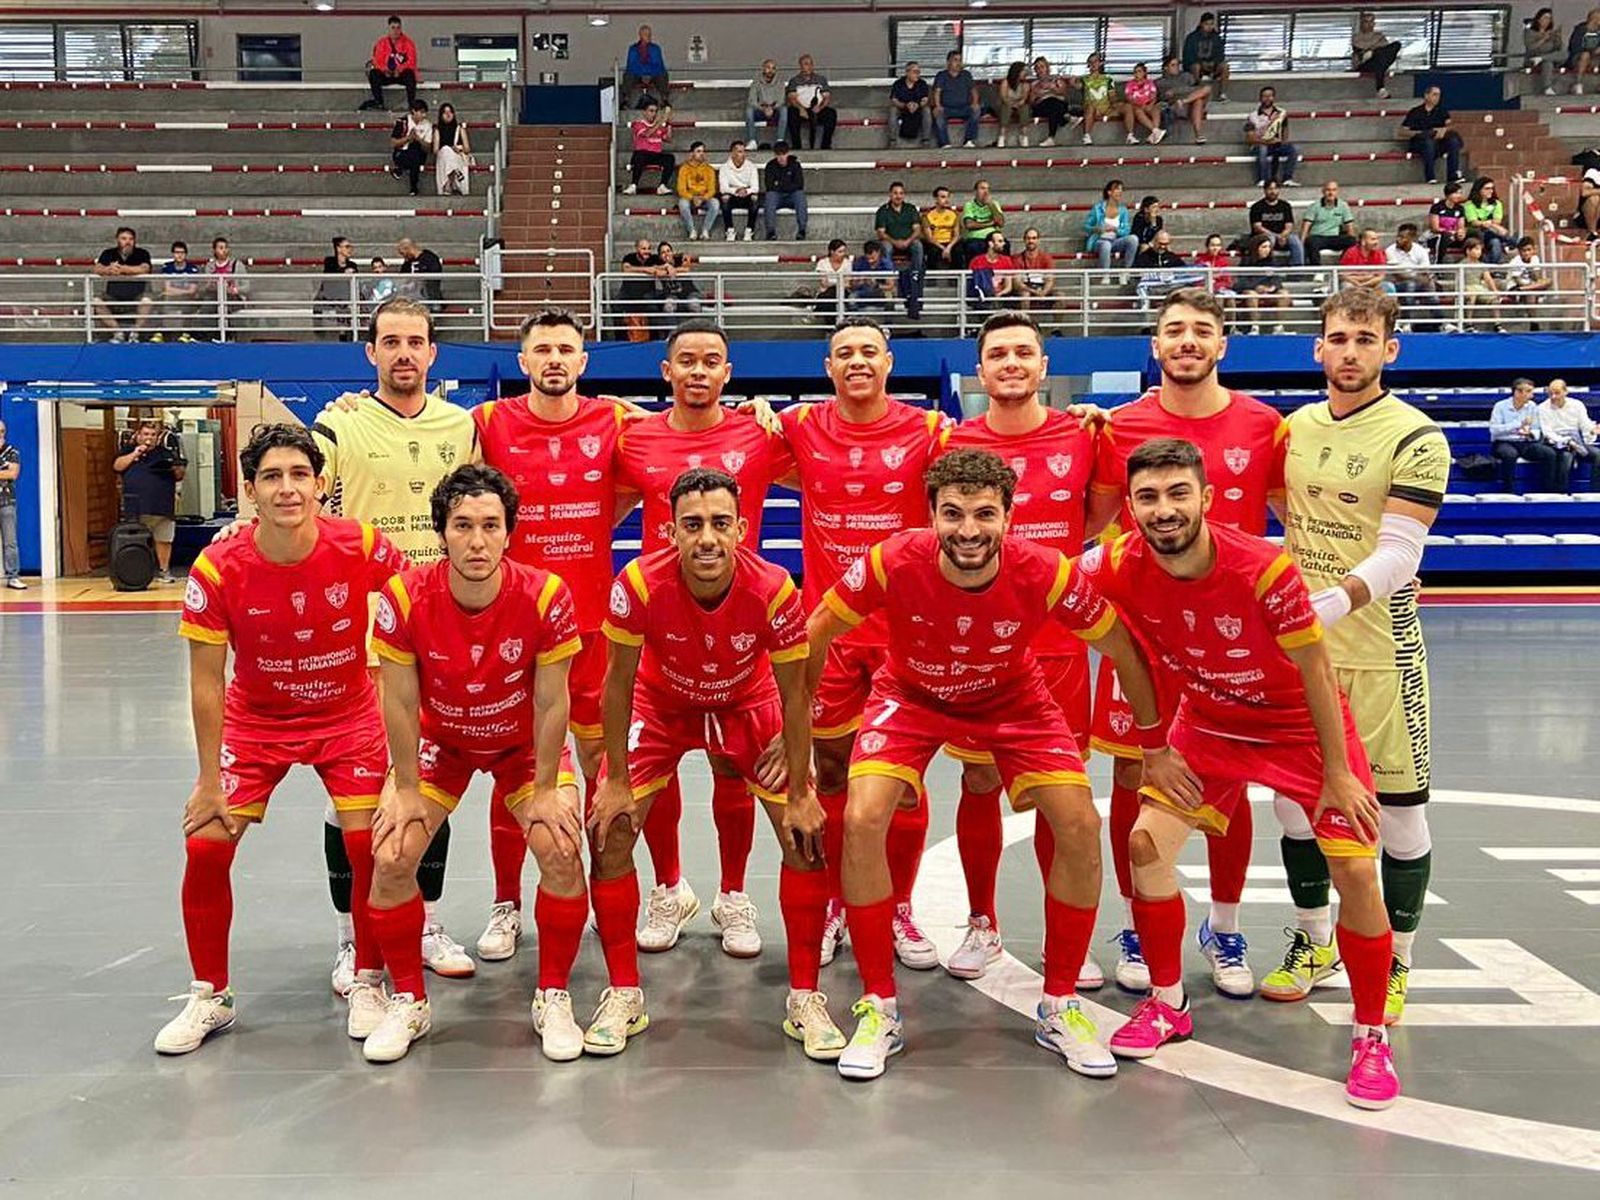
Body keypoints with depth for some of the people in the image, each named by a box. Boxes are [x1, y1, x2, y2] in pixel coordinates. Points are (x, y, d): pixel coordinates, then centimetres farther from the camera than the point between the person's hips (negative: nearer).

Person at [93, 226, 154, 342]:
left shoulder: (142, 254, 1)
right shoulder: (108, 254, 7)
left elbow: (144, 269, -20)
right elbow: (97, 269, -9)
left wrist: (122, 269, -28)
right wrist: (108, 269, -32)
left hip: (136, 297, -2)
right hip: (113, 298, 2)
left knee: (146, 301, -34)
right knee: (97, 302, -26)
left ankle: (134, 333, -19)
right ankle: (118, 332, -17)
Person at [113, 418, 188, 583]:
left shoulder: (165, 453, 12)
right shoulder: (128, 451, 13)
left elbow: (179, 476, 11)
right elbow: (117, 466, -1)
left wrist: (178, 469, -11)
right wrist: (134, 454, -7)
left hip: (162, 506, 1)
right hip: (136, 507, -1)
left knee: (163, 540, 3)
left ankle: (164, 570, 13)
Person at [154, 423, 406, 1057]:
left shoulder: (362, 547, -23)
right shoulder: (218, 569, -22)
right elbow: (206, 681, -14)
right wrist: (210, 781, -11)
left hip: (348, 716, 0)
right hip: (254, 721, 1)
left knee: (369, 843, -11)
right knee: (205, 845, -7)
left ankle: (367, 983, 13)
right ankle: (210, 995, 14)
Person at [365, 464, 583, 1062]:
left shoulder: (545, 596, -29)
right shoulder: (405, 598, -27)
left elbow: (551, 704, -19)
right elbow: (399, 703, -16)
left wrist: (545, 791, -14)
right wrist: (407, 789, -11)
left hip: (524, 743, -1)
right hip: (440, 741, 1)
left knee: (562, 851, -19)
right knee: (390, 857, -14)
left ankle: (552, 1000, 3)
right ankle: (408, 1002, 9)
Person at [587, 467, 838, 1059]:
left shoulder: (772, 590, -33)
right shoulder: (640, 584, -33)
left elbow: (794, 694, -19)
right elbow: (619, 680, -17)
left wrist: (801, 793, -15)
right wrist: (615, 783, -14)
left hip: (748, 705, 0)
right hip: (661, 704, 0)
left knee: (806, 835, -11)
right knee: (609, 829, -11)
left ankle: (805, 1000, 5)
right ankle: (623, 996, 7)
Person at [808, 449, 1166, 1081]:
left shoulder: (1045, 573, -29)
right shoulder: (891, 564, -31)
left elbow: (1123, 650, -12)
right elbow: (814, 637, -15)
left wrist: (1155, 748, -2)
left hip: (1013, 702, 1)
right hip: (910, 698, -1)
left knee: (1081, 827, -12)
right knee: (862, 821, -21)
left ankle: (1059, 1007, 10)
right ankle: (880, 1009, -2)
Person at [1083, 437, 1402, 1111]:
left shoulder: (1264, 569, -32)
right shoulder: (1118, 569, -23)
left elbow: (1313, 669, -20)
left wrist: (1338, 774, -14)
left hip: (1303, 726, -3)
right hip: (1207, 724, 3)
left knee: (1355, 872, -11)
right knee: (1147, 843, -8)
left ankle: (1370, 1038, 10)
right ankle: (1167, 1005, 13)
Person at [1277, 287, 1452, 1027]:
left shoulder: (1415, 438, -11)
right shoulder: (1293, 427, 7)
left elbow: (1397, 557, -19)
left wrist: (1330, 605, -33)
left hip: (1380, 654, -5)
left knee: (1400, 809, 3)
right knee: (1294, 798, 10)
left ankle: (1395, 962, 21)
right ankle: (1313, 943, 29)